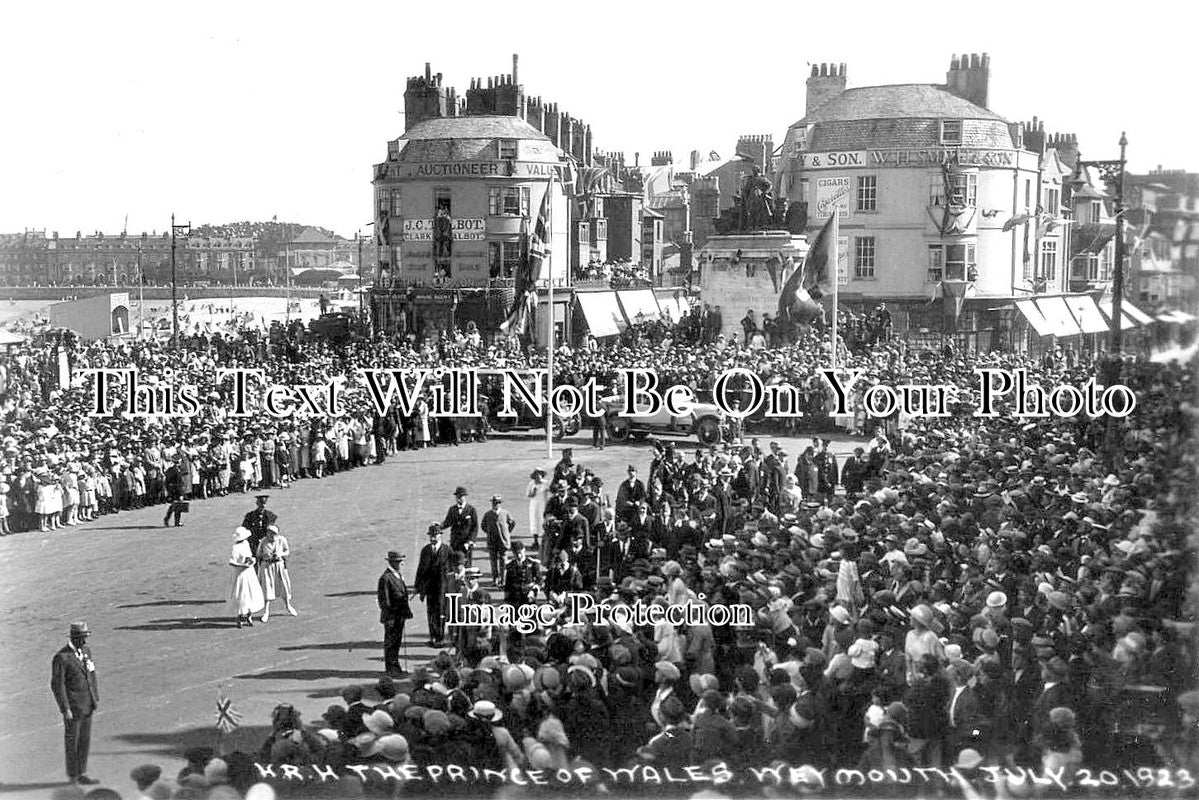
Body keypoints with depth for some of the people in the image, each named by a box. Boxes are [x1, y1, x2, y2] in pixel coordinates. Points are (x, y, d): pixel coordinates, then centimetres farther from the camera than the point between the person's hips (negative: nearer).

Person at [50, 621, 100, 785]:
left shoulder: (86, 650, 6)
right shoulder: (61, 658, -17)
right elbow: (57, 685, -16)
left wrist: (96, 698, 12)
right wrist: (65, 709, -17)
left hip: (87, 704, 7)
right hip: (73, 707, -7)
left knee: (85, 739, 12)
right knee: (72, 740, 4)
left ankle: (81, 773, 21)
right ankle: (73, 776, 15)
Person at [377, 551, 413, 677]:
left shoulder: (398, 575, 12)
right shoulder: (385, 578, -17)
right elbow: (383, 599, -18)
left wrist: (406, 612, 16)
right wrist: (388, 617, -18)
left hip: (400, 615, 9)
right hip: (391, 616, -9)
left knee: (398, 641, 16)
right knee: (390, 642, 1)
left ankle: (395, 665, 27)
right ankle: (390, 668, 8)